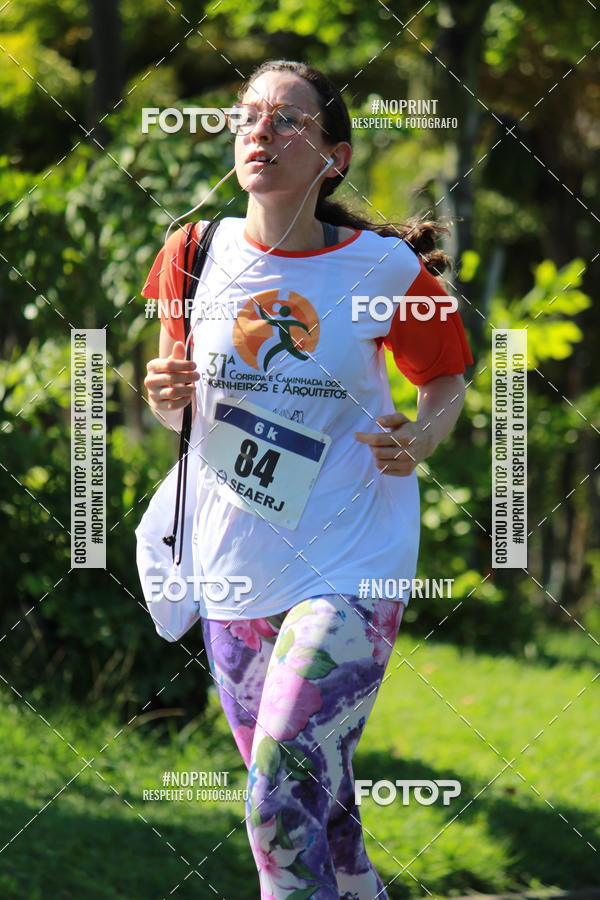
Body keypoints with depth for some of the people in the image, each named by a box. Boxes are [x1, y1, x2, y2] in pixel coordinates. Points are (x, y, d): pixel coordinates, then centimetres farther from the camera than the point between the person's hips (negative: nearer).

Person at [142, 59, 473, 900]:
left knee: (281, 806, -17)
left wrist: (420, 440, -12)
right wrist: (169, 397, -9)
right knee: (317, 813, 14)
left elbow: (446, 382, 9)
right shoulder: (197, 253, 0)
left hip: (350, 572, -4)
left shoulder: (384, 270, -8)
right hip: (236, 576, 4)